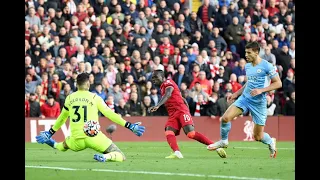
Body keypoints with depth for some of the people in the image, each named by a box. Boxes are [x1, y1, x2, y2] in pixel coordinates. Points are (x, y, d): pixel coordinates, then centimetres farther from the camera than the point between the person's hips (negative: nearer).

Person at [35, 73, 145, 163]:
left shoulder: (69, 98, 9)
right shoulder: (94, 97, -1)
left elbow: (62, 118, 21)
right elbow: (109, 114, -3)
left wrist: (50, 133, 37)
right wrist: (130, 126, 0)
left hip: (77, 140, 5)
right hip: (93, 137, -5)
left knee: (65, 144, 42)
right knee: (120, 156, -7)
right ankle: (105, 157, -34)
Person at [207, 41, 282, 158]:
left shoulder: (267, 66, -12)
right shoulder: (247, 66, 9)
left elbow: (278, 83, -11)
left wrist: (261, 90, -21)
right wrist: (236, 94, 16)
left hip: (259, 103, -5)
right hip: (244, 98, 5)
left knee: (258, 137, 1)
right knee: (225, 117, -18)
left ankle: (271, 142, 36)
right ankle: (223, 141, 6)